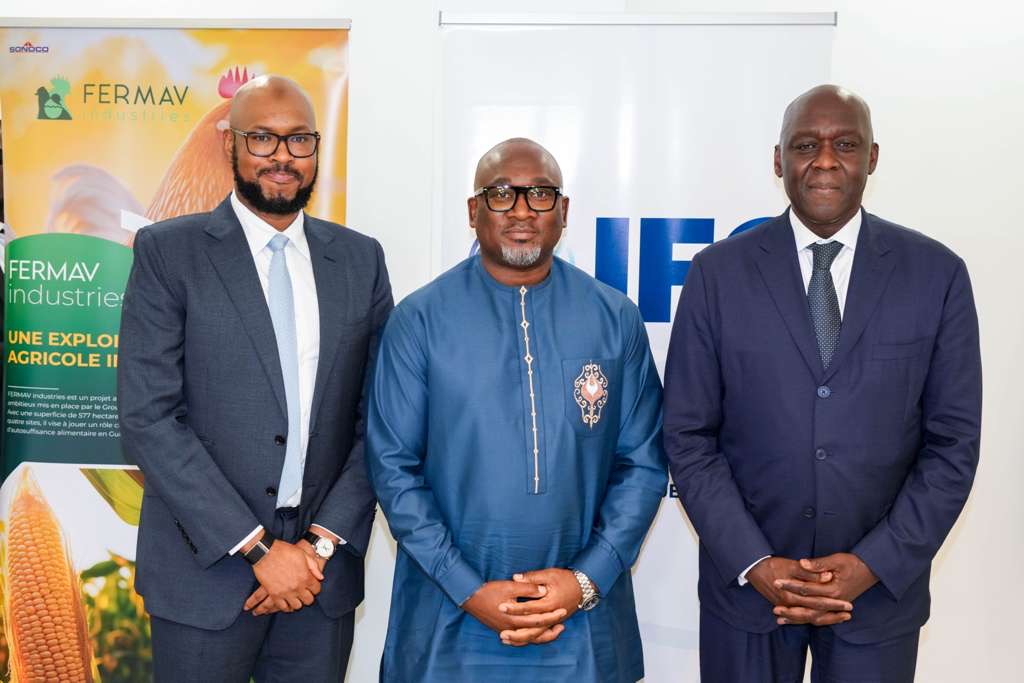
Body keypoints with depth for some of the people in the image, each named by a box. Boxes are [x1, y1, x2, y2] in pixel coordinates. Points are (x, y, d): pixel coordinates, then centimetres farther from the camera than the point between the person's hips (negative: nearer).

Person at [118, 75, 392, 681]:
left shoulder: (360, 259, 4)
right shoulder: (169, 251, -5)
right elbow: (147, 419, -11)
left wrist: (325, 541, -6)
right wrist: (256, 547, -13)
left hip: (323, 568, 3)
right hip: (207, 569, -2)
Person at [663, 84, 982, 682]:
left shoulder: (937, 274, -4)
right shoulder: (719, 272, -5)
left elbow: (953, 442, -3)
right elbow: (688, 436, -5)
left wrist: (872, 564, -10)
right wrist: (755, 563, -11)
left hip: (882, 582, 1)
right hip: (745, 581, 0)